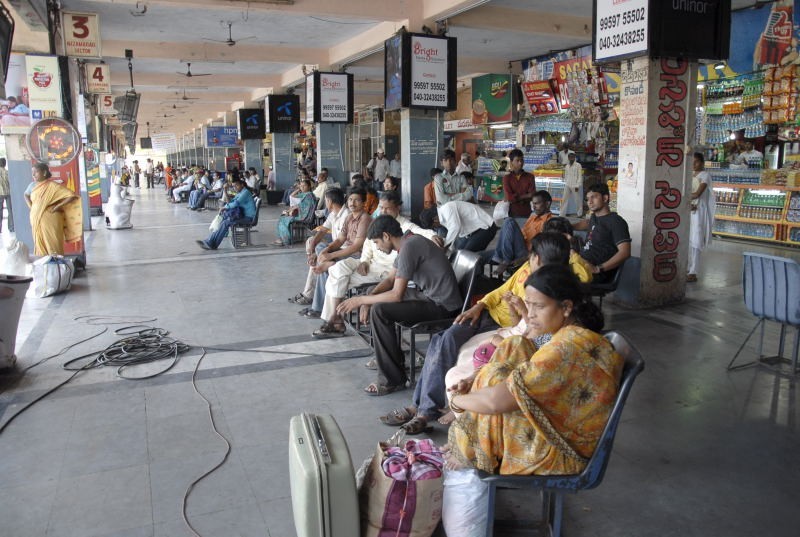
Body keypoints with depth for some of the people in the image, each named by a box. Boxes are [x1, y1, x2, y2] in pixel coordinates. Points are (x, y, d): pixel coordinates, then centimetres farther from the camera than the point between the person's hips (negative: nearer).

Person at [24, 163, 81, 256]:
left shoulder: (52, 186, -11)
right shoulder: (33, 185, 7)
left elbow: (72, 195, -17)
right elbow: (26, 195, 29)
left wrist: (57, 207, -15)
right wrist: (30, 207, 13)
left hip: (51, 221, -6)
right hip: (36, 221, 6)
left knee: (53, 247, -3)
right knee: (40, 247, 11)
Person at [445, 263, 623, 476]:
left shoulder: (568, 348, -31)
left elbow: (497, 400, -33)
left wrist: (457, 400, -13)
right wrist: (476, 381, -6)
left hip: (560, 454, -10)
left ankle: (467, 457, 10)